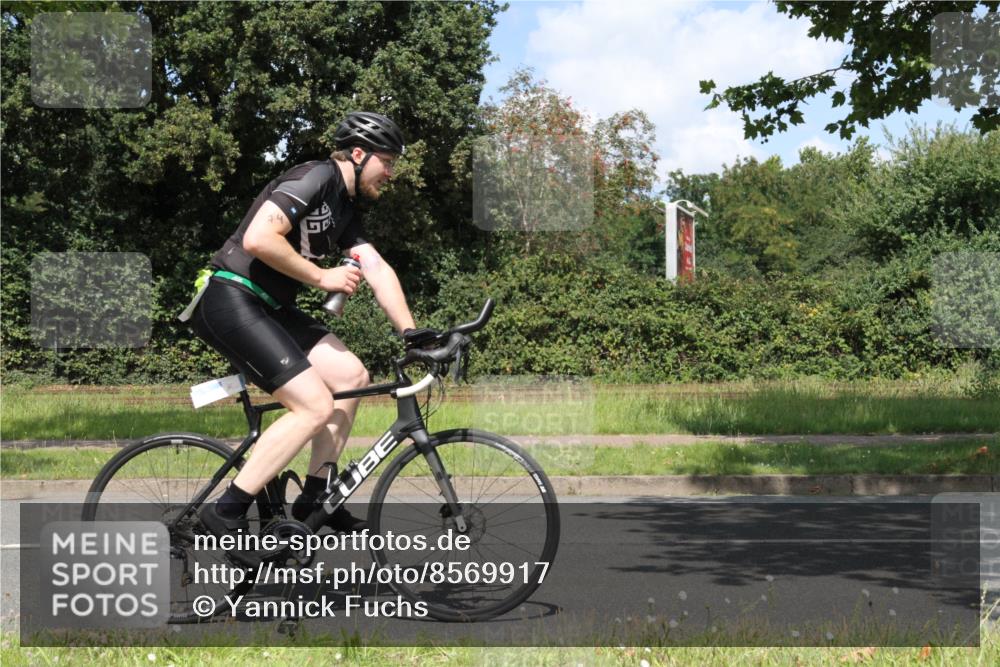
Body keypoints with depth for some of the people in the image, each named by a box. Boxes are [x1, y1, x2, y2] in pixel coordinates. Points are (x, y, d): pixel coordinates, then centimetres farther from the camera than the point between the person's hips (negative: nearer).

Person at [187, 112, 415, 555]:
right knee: (316, 408, -16)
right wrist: (322, 277, -14)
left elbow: (377, 269, 11)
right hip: (230, 302, -10)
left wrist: (412, 334, 1)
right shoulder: (316, 178, -13)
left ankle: (315, 499, 13)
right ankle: (227, 512, -10)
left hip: (269, 308, 10)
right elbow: (258, 238, -24)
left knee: (351, 376, 4)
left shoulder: (344, 208, 18)